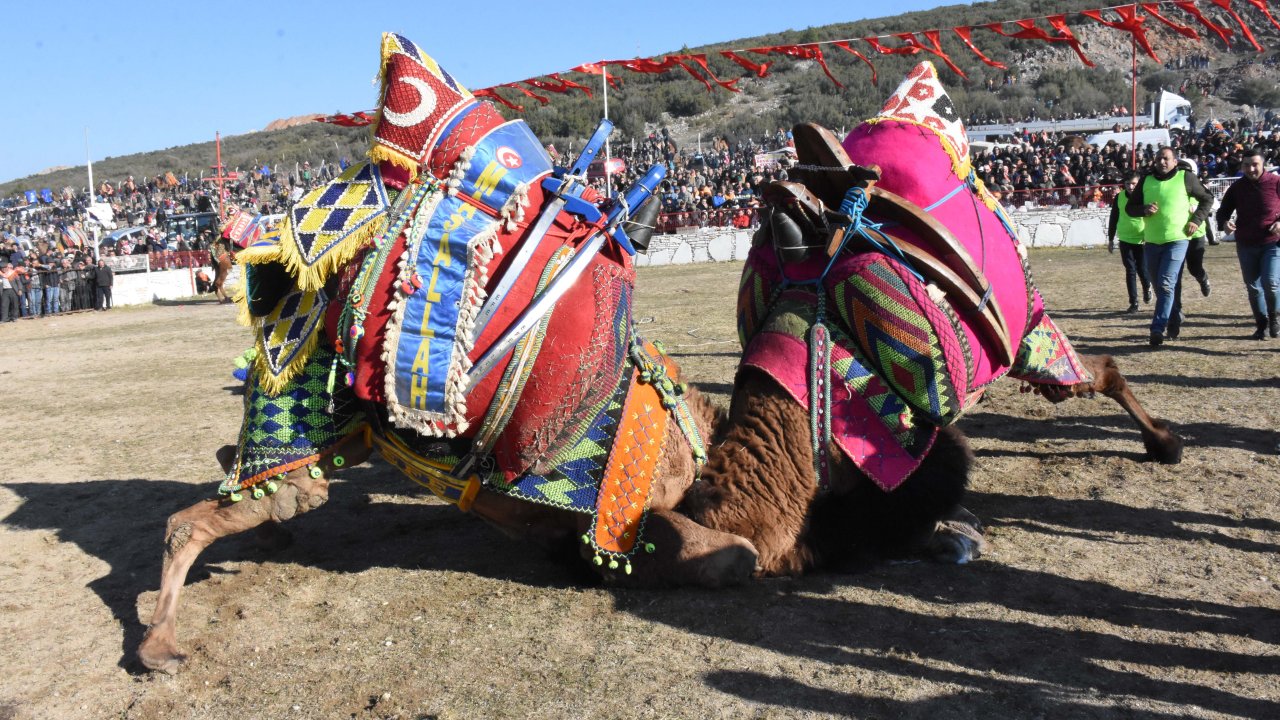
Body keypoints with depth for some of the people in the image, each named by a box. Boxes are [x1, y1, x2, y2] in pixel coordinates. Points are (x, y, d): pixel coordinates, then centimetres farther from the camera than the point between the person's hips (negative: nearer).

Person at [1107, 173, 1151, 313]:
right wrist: (1111, 239, 9)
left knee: (1142, 269, 4)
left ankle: (1147, 288, 37)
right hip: (1125, 240, 1)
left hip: (1142, 240, -1)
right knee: (1130, 271, 1)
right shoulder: (1119, 197, -2)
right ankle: (1133, 303, 6)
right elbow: (1113, 219, 7)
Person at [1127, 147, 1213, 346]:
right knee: (1158, 285, 12)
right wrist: (1144, 209, -10)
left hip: (1177, 240, -5)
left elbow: (1207, 198, 10)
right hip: (1151, 242, 5)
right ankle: (1175, 322, 29)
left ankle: (1158, 329, -16)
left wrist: (1196, 220, -3)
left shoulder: (1185, 178, -1)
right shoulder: (1146, 180, 8)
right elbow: (1130, 207, 11)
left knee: (1166, 284, -14)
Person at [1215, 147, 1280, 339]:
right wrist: (1224, 222, -13)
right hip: (1246, 245, 3)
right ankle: (1262, 324, 24)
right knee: (1253, 287, 8)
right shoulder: (1236, 187, 2)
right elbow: (1223, 211, 10)